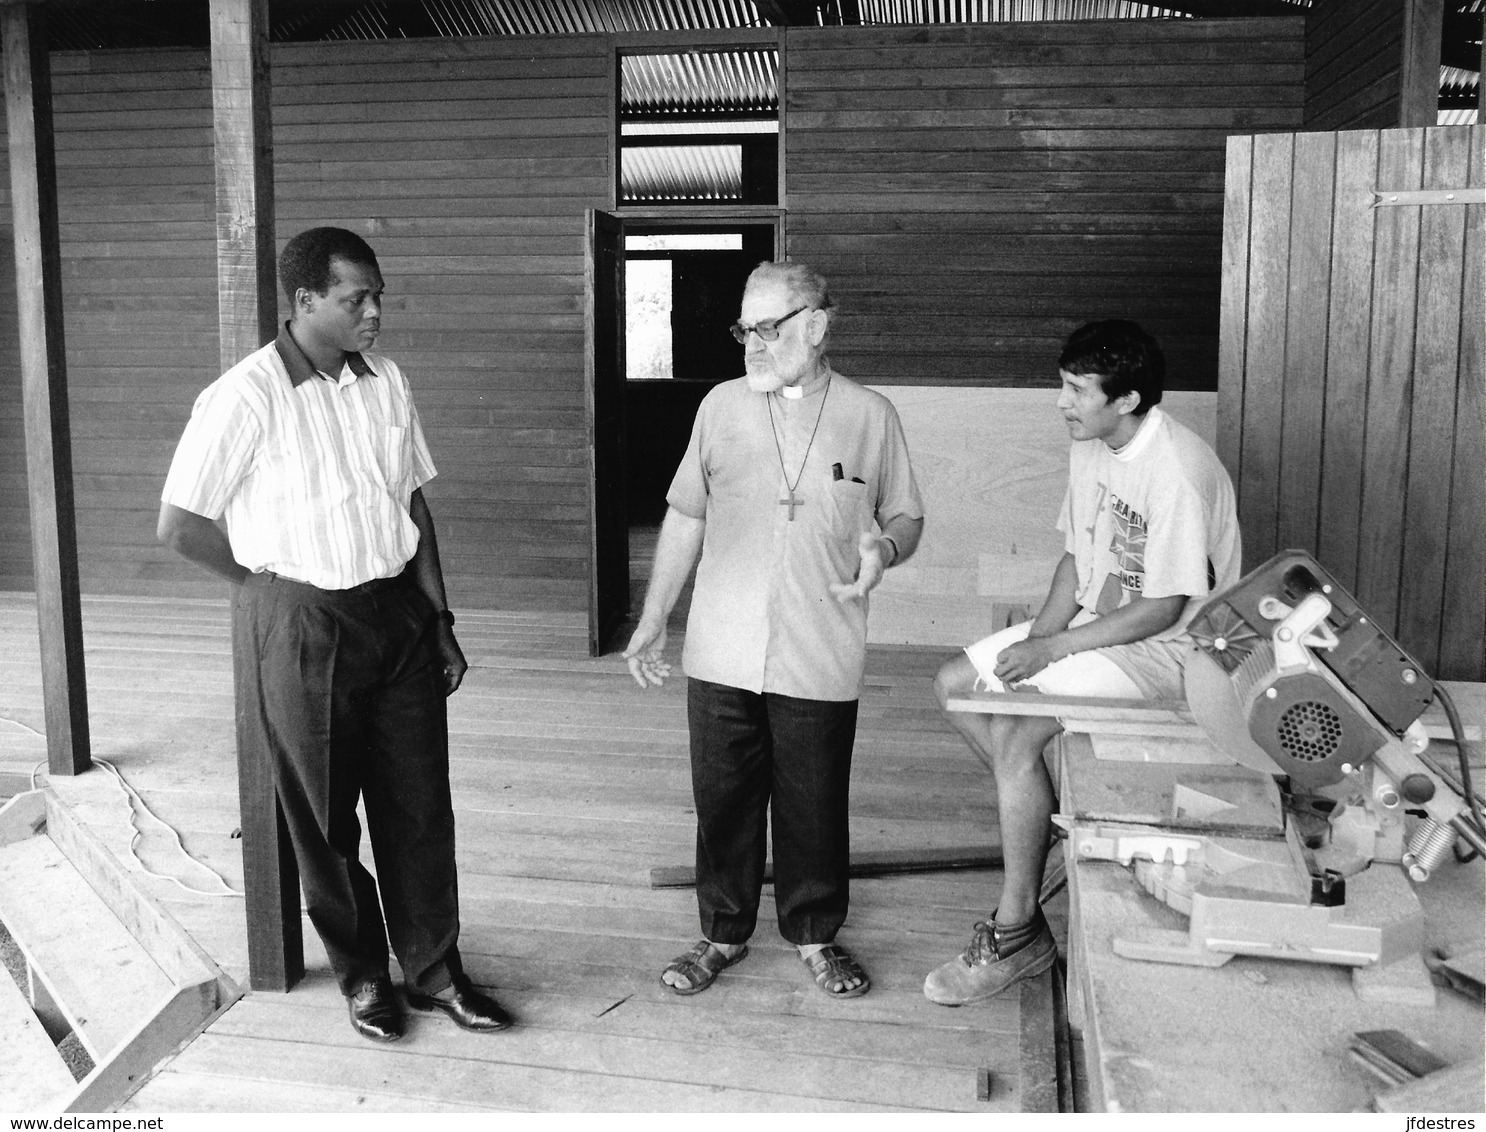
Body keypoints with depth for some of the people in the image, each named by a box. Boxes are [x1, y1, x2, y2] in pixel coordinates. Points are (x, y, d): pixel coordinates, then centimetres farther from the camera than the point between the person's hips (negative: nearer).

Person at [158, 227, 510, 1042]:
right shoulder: (247, 395, -13)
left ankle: (433, 968, 26)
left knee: (419, 806, 10)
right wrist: (272, 586, -1)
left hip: (398, 615, 5)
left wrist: (440, 618, 8)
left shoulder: (386, 384, 3)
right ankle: (361, 975, 29)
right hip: (301, 629, -4)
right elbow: (179, 526, -10)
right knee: (324, 816, 10)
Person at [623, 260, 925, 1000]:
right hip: (720, 654, 2)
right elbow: (685, 517, 9)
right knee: (723, 800, 11)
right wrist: (652, 621, 7)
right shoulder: (722, 406, 4)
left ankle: (815, 935, 31)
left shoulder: (870, 415, 0)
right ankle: (723, 933, 30)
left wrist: (884, 548, -17)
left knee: (814, 806, 10)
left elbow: (906, 517, 7)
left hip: (820, 660, -1)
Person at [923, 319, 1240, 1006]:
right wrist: (1038, 637, -6)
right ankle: (1054, 810, 15)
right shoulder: (1091, 449, 3)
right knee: (954, 685, 4)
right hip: (1091, 625, 10)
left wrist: (1053, 648, -20)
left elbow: (1163, 609, -23)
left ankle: (1016, 934, -13)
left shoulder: (1178, 472, -25)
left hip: (1163, 648, -9)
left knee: (1014, 735, -26)